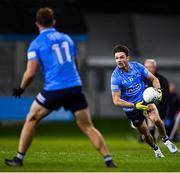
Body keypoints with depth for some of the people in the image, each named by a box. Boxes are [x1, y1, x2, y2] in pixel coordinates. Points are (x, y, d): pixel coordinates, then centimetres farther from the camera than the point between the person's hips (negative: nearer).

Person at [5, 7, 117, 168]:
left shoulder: (36, 44, 1)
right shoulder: (66, 38, 15)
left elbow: (30, 73, -6)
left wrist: (21, 88, 11)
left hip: (53, 90, -3)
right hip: (75, 88, 3)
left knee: (31, 120, 16)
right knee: (88, 127, 7)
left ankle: (19, 158, 15)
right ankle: (108, 159, -2)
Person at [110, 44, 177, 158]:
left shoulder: (137, 66, -11)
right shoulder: (115, 77, -21)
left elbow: (154, 79, 2)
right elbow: (116, 101, -23)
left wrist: (158, 90, -20)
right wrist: (135, 106, -32)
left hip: (145, 100, 1)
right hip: (131, 108, -1)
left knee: (156, 119, -23)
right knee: (145, 132, 4)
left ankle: (166, 140, 5)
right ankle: (156, 149, 34)